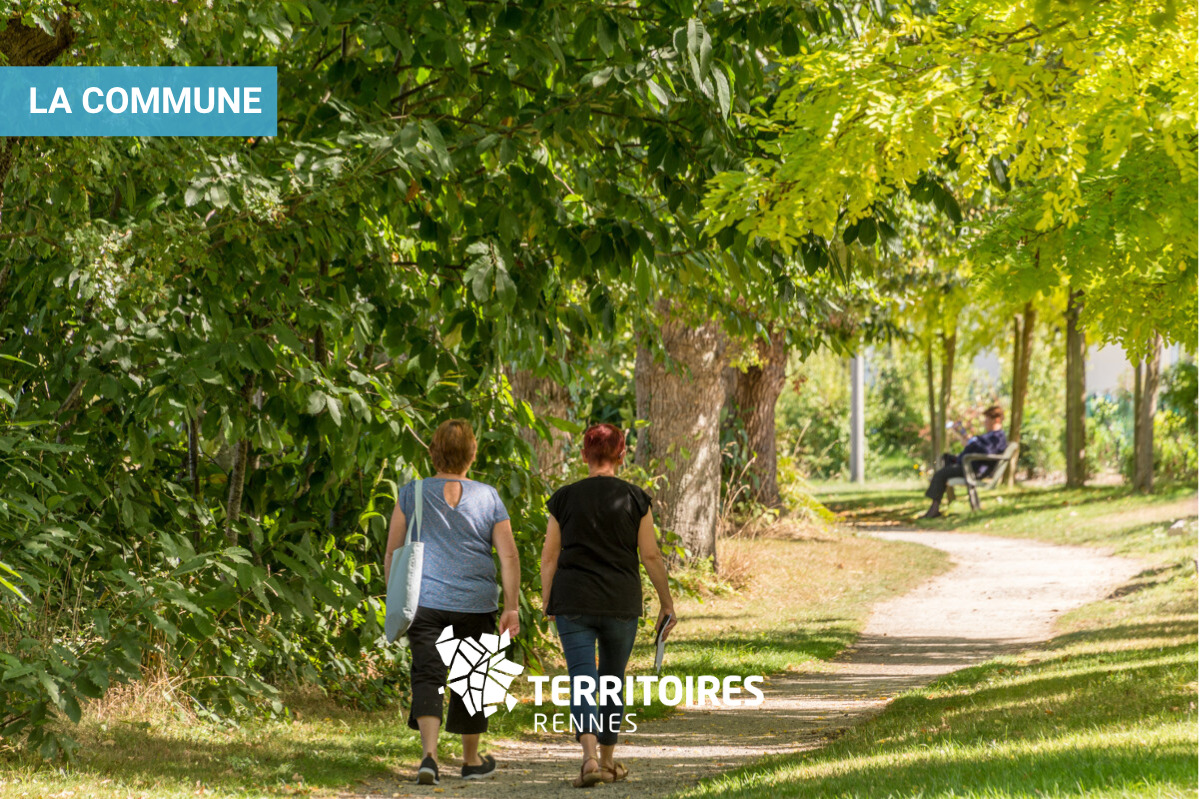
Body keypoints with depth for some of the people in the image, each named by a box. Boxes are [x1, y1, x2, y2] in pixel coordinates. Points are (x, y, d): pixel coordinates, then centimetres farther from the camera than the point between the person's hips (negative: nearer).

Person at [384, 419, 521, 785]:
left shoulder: (412, 494, 2)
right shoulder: (488, 497, 3)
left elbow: (392, 551, 3)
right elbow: (509, 555, -2)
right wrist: (511, 607, -1)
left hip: (424, 600, -1)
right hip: (475, 604, 1)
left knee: (427, 676, -4)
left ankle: (429, 753, -24)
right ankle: (472, 759, 25)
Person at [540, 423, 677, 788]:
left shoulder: (565, 498, 0)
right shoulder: (634, 499, -2)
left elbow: (549, 557, 3)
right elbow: (651, 556, 0)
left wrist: (547, 602, 15)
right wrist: (666, 602, 9)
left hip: (573, 603, -1)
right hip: (621, 604, 1)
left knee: (582, 682, -5)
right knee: (612, 680, 17)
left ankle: (590, 757, -24)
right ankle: (608, 761, 25)